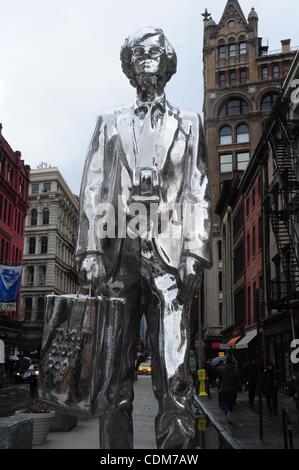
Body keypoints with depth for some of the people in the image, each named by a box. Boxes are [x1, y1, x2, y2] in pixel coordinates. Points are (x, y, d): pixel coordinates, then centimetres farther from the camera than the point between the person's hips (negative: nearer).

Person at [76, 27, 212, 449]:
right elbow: (93, 191, 11)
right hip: (118, 255, 1)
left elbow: (198, 194, 10)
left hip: (169, 255, -1)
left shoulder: (188, 124, 19)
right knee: (114, 374, 1)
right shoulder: (110, 123, 21)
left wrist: (195, 254, -3)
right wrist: (90, 251, -2)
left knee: (174, 378, -7)